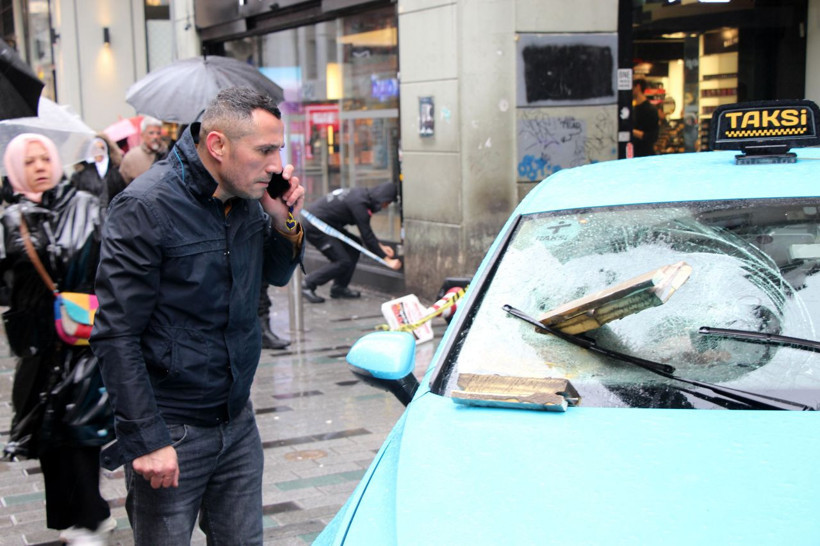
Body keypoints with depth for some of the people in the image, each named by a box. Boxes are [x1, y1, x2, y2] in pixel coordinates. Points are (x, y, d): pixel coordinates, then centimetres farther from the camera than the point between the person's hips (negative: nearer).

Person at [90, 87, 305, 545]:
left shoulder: (249, 197, 2)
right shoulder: (145, 208, -17)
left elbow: (277, 277, 18)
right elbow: (116, 335, -17)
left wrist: (286, 224, -3)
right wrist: (148, 440, -19)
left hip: (238, 421, 6)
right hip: (171, 433, -6)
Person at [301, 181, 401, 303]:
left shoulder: (362, 194, 9)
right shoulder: (359, 203, -21)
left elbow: (366, 229, 20)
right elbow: (367, 236, -19)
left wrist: (380, 246, 14)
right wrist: (386, 259, -14)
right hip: (313, 227, -10)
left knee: (354, 245, 10)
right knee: (343, 262, -10)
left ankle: (339, 288, 12)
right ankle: (308, 285, 1)